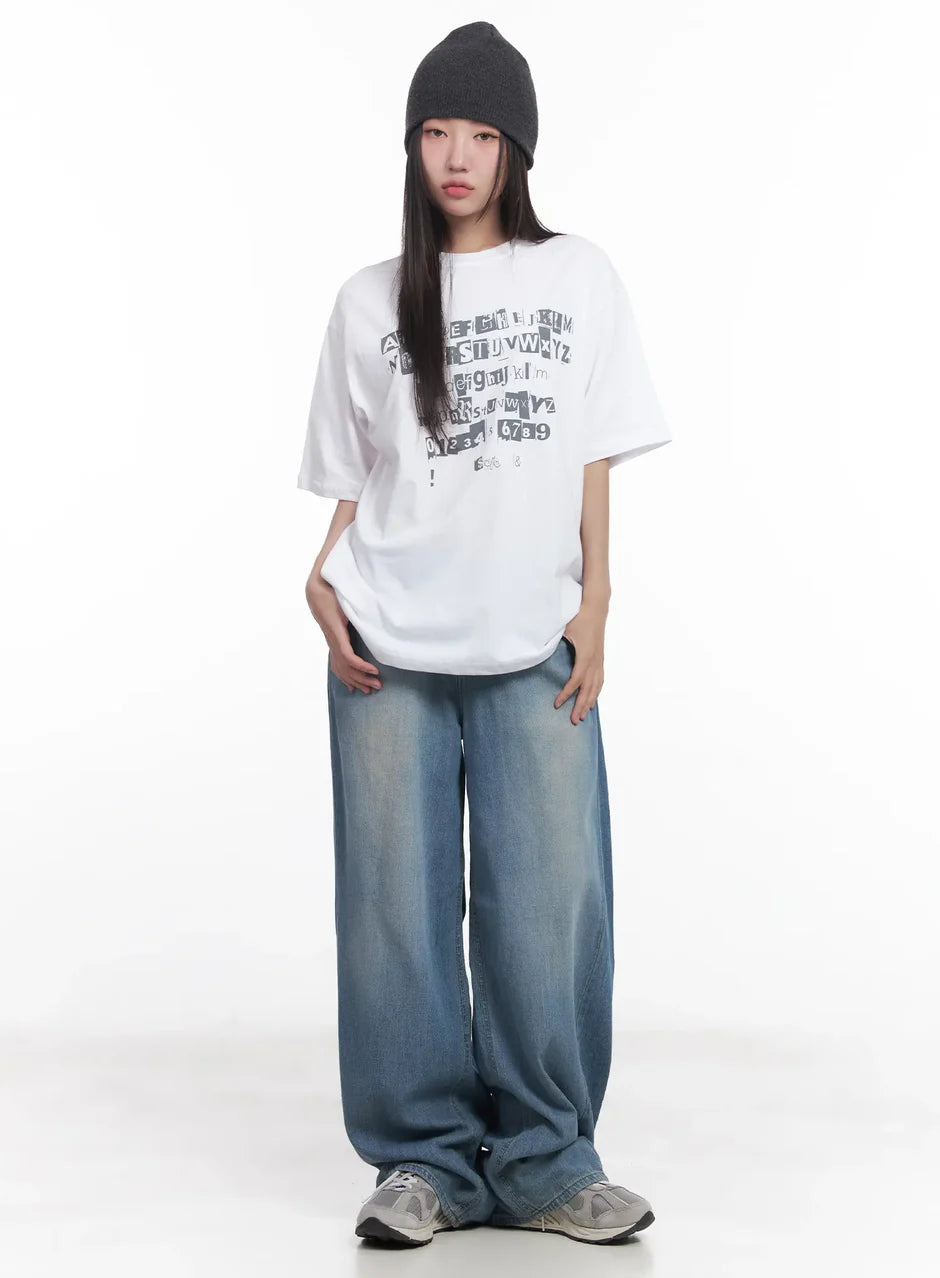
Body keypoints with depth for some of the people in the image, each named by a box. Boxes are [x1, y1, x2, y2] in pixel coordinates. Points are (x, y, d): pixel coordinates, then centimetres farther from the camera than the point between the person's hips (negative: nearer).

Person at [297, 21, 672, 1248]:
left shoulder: (580, 278, 9)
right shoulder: (371, 299, 10)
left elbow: (595, 468, 7)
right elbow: (353, 484, 10)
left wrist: (593, 610, 0)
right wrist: (325, 590, -5)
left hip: (535, 649, 0)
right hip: (389, 651, 1)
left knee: (549, 904, -3)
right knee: (398, 906, 1)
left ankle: (545, 1160, 9)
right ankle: (426, 1160, 11)